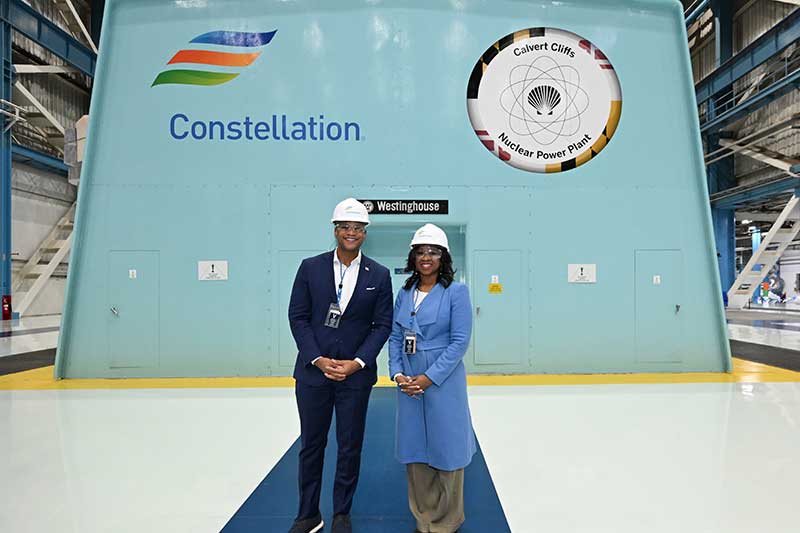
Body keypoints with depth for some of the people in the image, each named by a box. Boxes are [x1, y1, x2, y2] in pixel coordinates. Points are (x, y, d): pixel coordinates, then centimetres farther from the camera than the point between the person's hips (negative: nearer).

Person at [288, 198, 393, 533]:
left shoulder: (379, 275, 0)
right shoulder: (310, 267, 0)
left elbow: (383, 325, 0)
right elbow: (297, 317, -1)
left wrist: (356, 363, -11)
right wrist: (318, 360, -10)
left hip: (356, 375, 0)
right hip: (313, 371, 1)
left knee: (350, 448, 10)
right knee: (311, 445, 12)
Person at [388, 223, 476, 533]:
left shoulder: (456, 292, -8)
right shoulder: (405, 293, 7)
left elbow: (460, 342, -13)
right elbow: (395, 337, 8)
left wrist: (429, 378, -16)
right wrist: (398, 374, -5)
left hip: (443, 381, -4)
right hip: (408, 383, 5)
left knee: (445, 449, 7)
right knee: (414, 449, 13)